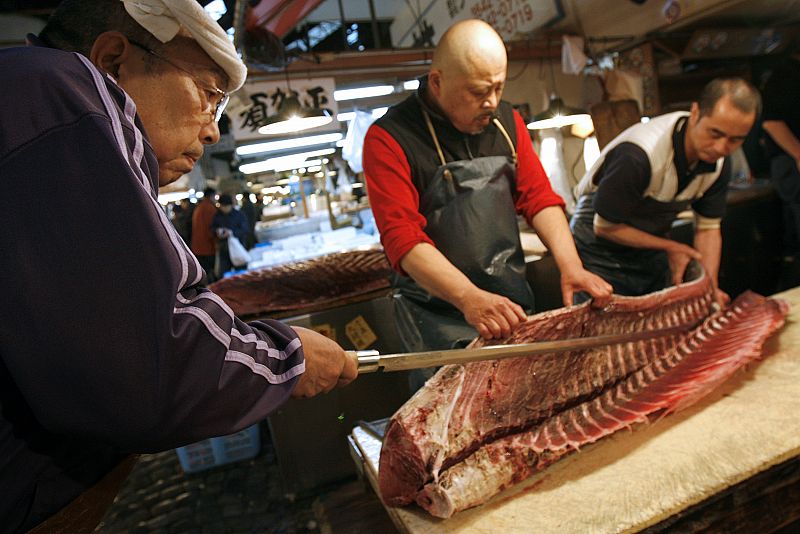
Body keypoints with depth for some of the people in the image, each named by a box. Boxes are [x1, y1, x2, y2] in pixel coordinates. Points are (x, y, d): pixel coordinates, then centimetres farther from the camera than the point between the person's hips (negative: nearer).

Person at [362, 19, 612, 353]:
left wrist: (570, 266, -11)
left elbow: (539, 198, 4)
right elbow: (403, 238, -21)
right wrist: (470, 298, -32)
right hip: (439, 311, -5)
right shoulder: (389, 137, -13)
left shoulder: (507, 121, 7)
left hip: (513, 303, 6)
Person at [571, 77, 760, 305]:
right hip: (601, 252, -6)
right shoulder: (638, 154, -34)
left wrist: (709, 286, -14)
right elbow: (605, 226, -24)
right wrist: (669, 247, -17)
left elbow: (708, 228, -1)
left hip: (651, 252, 6)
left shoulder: (719, 161, -10)